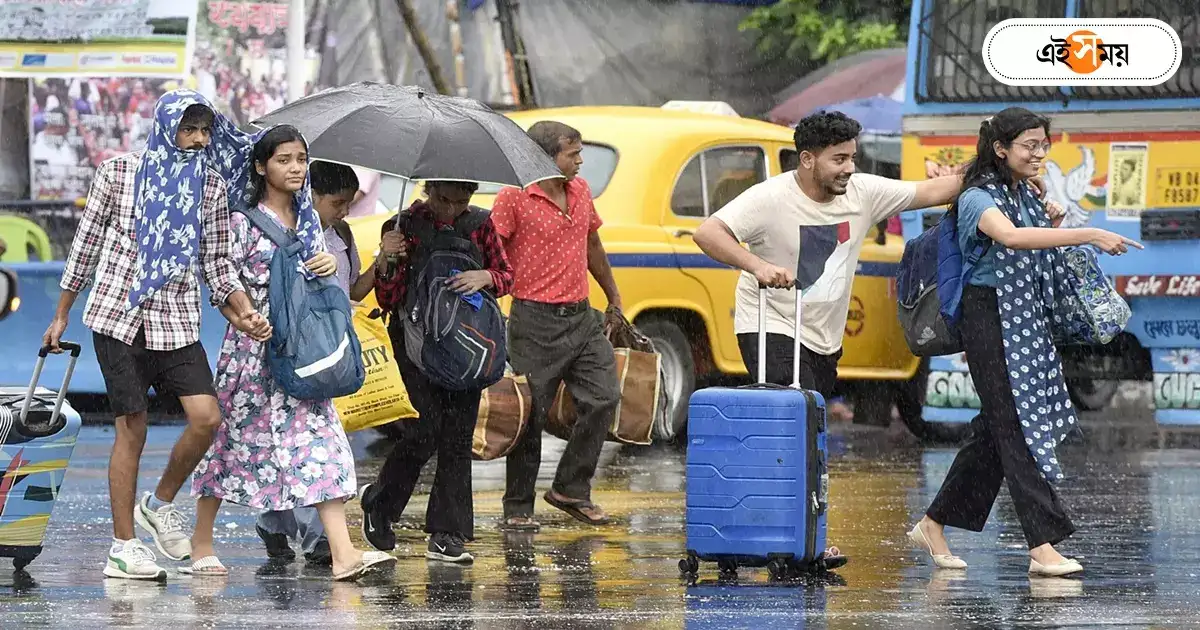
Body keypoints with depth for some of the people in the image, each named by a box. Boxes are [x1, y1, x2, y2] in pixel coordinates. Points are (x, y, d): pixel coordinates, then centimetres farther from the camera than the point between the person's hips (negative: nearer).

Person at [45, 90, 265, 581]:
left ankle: (160, 504, 13)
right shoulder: (118, 172, 1)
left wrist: (243, 309, -8)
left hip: (177, 320, 3)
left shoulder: (211, 185, 7)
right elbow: (86, 243, 7)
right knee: (132, 428, -5)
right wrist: (61, 316, 9)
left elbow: (218, 261, 9)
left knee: (206, 417, -13)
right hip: (118, 316, -3)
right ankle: (122, 548, 4)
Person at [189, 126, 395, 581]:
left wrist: (330, 265, -1)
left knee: (320, 435, -7)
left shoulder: (309, 219, 12)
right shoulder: (244, 221, -5)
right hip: (255, 344, -5)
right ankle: (201, 540, 20)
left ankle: (342, 552, -15)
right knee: (233, 434, 3)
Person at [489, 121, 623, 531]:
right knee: (530, 415, -2)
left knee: (603, 398, -2)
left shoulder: (580, 191, 12)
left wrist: (614, 298, 31)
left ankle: (571, 489, 11)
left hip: (581, 316, 6)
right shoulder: (514, 198, -9)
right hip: (535, 317, -6)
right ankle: (518, 508, 7)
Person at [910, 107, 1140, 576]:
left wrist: (1050, 223, 2)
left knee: (996, 431, 11)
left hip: (1029, 319, 9)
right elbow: (1010, 237, -34)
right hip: (992, 318, -9)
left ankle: (934, 524, 23)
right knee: (1018, 430, -12)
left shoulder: (1026, 194, 14)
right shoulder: (978, 198, -13)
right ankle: (1043, 546, -16)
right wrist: (1088, 235, -39)